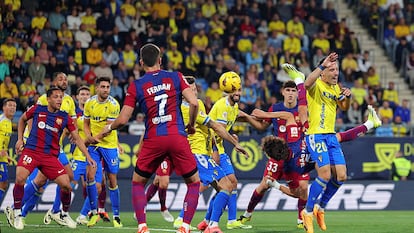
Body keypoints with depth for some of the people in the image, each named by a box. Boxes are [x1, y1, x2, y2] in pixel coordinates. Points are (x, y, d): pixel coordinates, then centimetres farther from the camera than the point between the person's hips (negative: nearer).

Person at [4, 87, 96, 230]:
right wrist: (20, 139, 14)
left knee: (66, 185, -8)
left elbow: (77, 138, 7)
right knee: (20, 178, -25)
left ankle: (65, 214, 18)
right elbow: (22, 119, 22)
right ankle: (17, 213, -7)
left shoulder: (65, 118, 5)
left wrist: (88, 156, -1)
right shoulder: (37, 110, 4)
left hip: (51, 156, 2)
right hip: (31, 151, -2)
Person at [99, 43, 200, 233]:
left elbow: (123, 119, 3)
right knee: (194, 182, 14)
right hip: (177, 137, 0)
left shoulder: (136, 86, 5)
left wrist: (109, 128, 24)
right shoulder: (176, 77, 6)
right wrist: (191, 124, 13)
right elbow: (194, 103, -4)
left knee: (138, 182, 19)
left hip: (153, 140, 0)